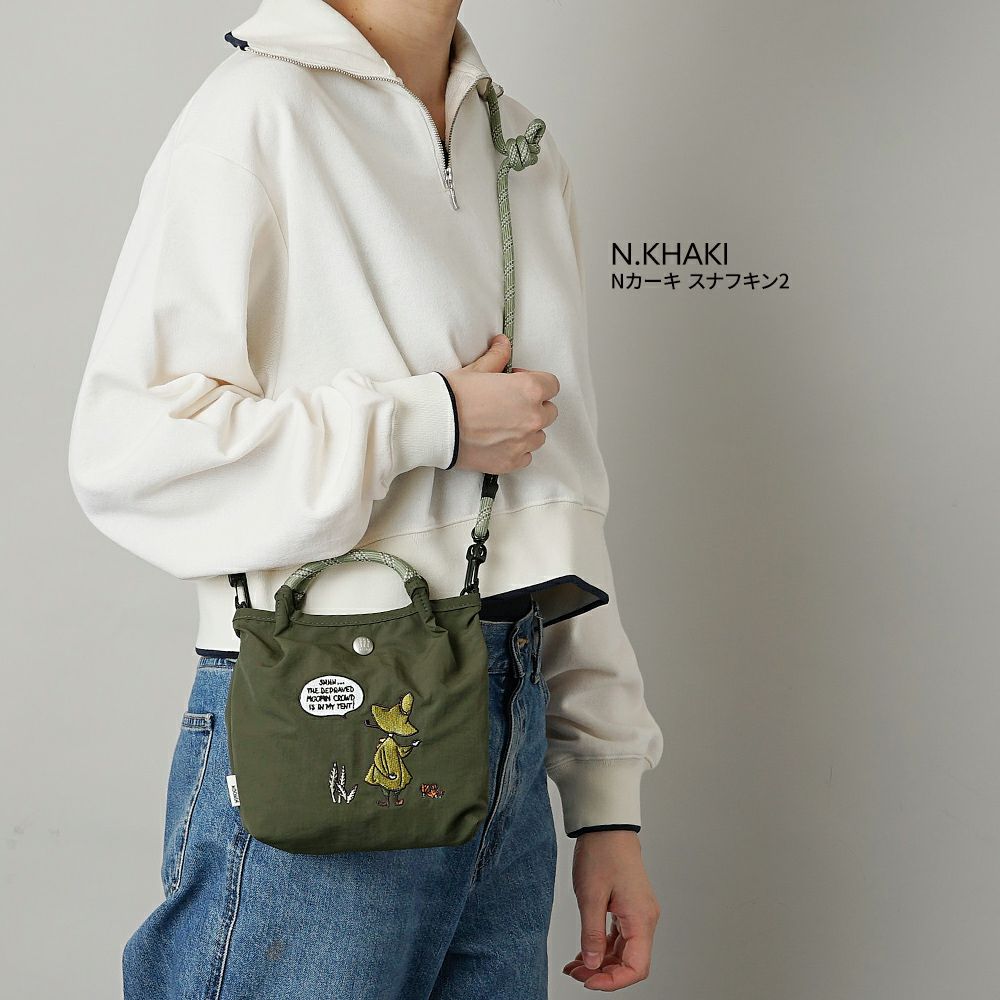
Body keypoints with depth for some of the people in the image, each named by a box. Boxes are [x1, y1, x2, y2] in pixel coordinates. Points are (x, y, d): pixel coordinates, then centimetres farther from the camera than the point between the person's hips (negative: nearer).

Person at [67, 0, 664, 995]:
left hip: (510, 744, 6)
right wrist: (431, 422, -13)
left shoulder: (526, 151, 14)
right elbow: (124, 446, -15)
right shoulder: (260, 110, -6)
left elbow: (561, 493, 14)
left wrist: (607, 797, 11)